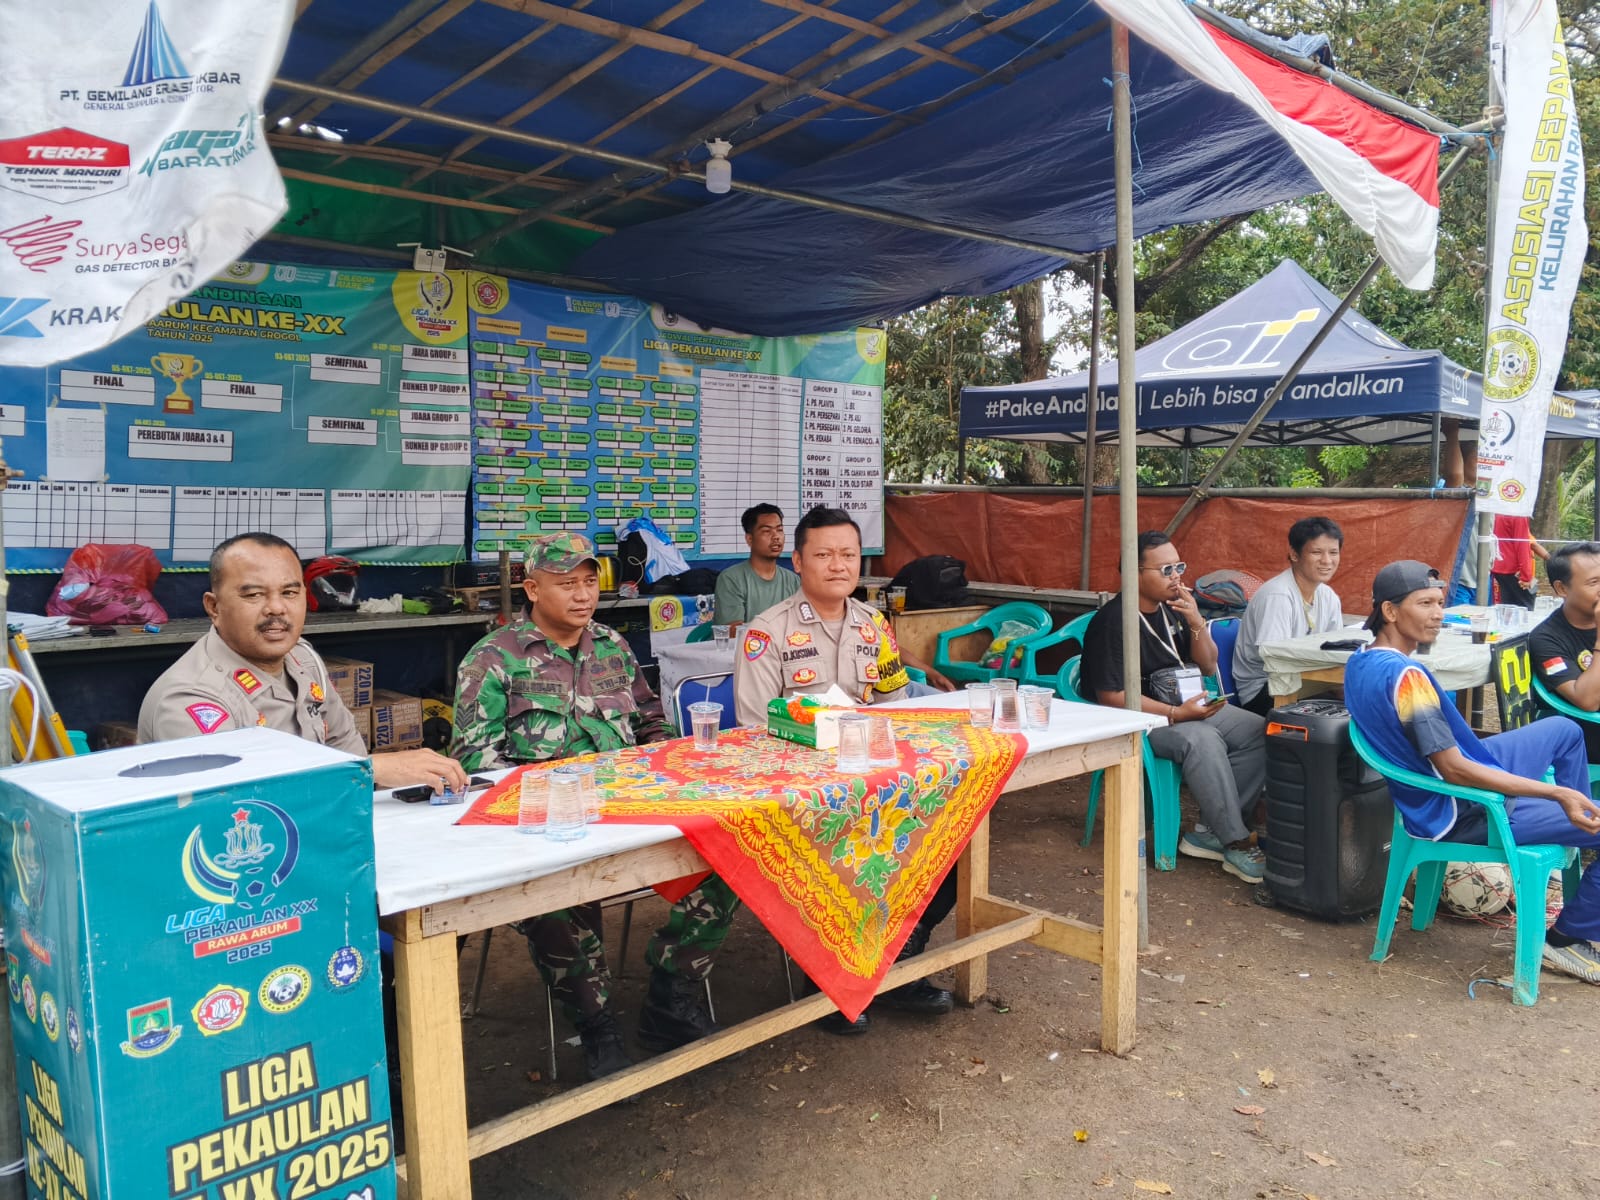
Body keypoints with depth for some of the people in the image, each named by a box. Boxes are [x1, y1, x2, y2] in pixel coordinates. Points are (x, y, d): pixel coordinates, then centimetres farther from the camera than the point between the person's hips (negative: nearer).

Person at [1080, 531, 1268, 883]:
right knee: (1203, 740, -34)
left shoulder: (1174, 608, 7)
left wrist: (1196, 623, -7)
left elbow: (1208, 667, 13)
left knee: (1258, 731, -10)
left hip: (1189, 706, 8)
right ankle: (1236, 845, -23)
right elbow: (1111, 696, -19)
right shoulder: (1112, 621, -16)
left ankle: (1210, 833, -8)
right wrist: (1176, 714, -25)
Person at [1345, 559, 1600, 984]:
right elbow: (1454, 770, -29)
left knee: (1565, 729, 25)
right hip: (1466, 811, -10)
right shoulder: (1405, 675, -30)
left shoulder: (1360, 663, 0)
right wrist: (1559, 793, -26)